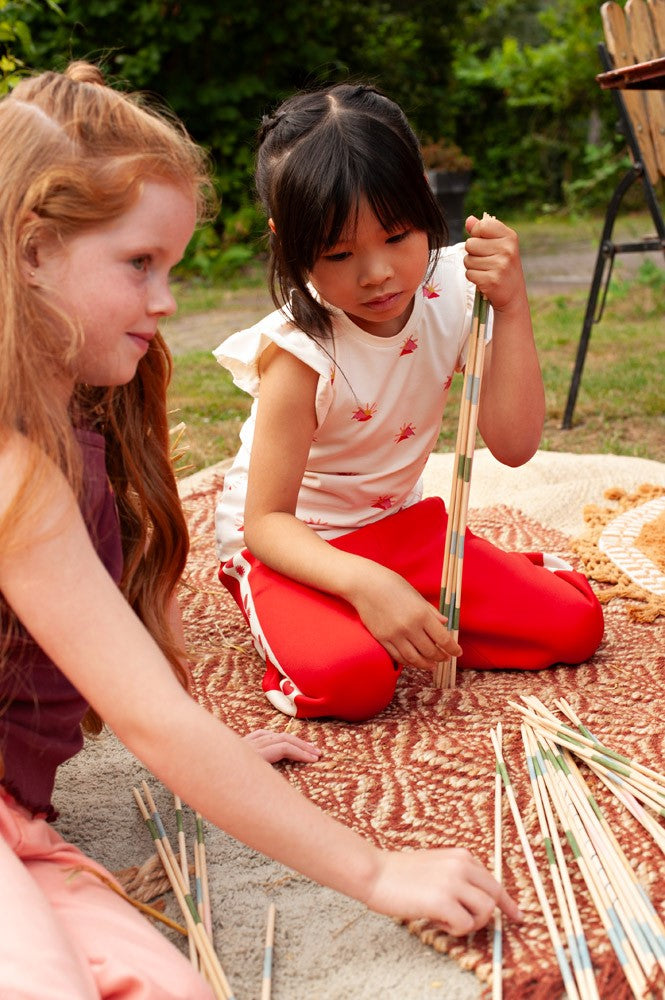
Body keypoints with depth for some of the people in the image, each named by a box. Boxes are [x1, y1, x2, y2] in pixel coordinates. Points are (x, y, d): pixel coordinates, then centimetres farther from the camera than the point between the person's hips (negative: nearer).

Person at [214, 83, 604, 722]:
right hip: (290, 543, -5)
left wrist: (511, 307, -28)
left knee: (573, 624, -5)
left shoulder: (451, 292, -13)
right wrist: (362, 582, -42)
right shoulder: (300, 352, -26)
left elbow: (513, 444, -18)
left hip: (399, 523, 5)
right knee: (348, 678, -35)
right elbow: (265, 520, -24)